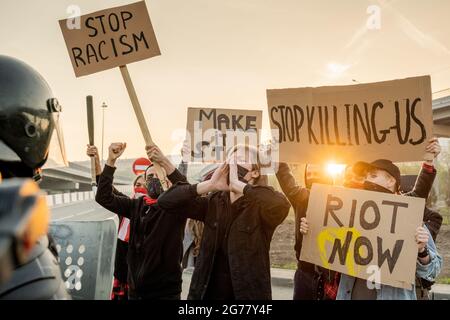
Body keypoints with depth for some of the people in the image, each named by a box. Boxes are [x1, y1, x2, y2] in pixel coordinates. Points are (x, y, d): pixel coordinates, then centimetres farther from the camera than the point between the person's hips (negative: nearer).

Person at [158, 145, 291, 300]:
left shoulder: (261, 205, -10)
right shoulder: (213, 201, 1)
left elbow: (282, 204, -34)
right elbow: (166, 201, -6)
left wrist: (238, 184, -25)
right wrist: (209, 185, -17)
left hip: (249, 294, -3)